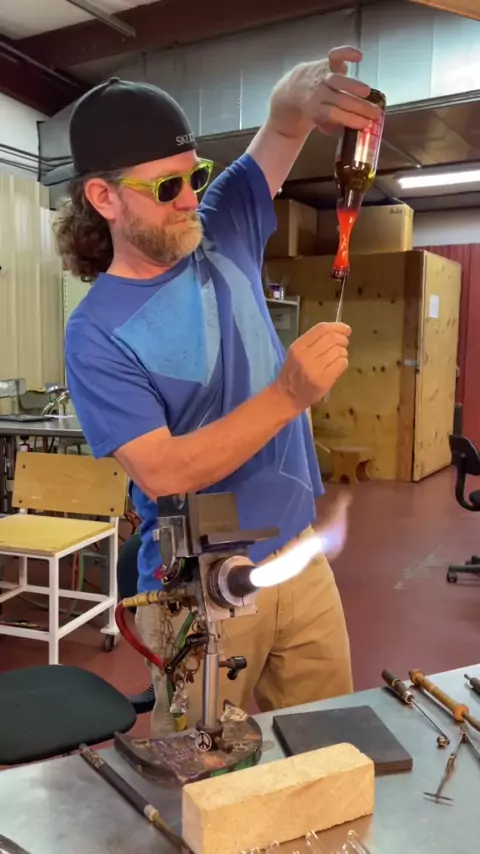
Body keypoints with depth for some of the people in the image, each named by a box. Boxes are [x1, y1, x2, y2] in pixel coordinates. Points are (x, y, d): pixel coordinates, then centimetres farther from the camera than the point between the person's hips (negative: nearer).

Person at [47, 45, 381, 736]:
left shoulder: (223, 236, 0)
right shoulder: (97, 333, -13)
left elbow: (279, 124, 2)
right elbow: (163, 472, -22)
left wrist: (309, 89, -22)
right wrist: (290, 394, -29)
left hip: (299, 559, 5)